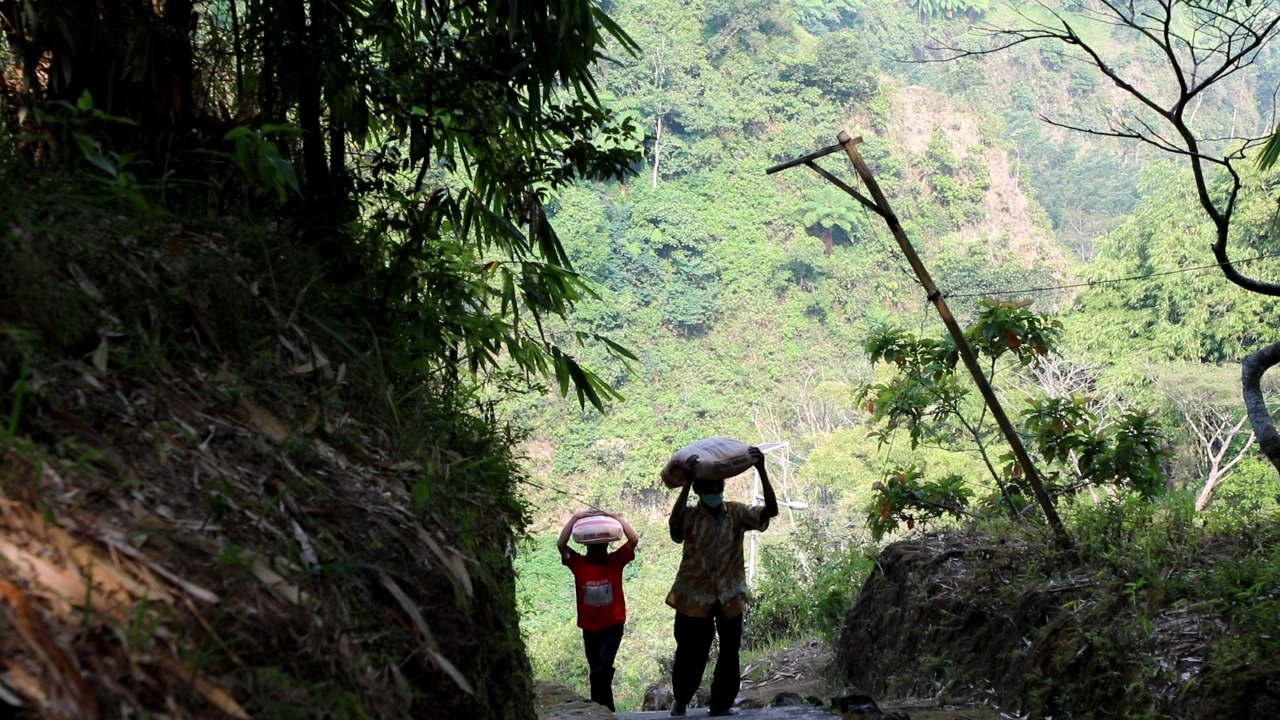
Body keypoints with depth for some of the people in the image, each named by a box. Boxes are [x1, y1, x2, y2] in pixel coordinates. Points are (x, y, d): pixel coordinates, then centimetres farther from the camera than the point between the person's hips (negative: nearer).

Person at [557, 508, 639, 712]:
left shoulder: (616, 560, -6)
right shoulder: (578, 563, -5)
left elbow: (634, 539, -17)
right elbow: (561, 544, -18)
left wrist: (615, 517, -17)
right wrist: (575, 518, -19)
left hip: (613, 626, -2)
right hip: (589, 629, 2)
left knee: (600, 671, -16)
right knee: (599, 672, 15)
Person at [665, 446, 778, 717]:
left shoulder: (736, 513, -3)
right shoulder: (690, 516, -11)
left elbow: (771, 510, -17)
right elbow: (674, 526, -34)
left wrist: (761, 471, -29)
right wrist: (686, 483, -38)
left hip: (730, 596, 3)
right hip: (695, 596, -3)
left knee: (730, 653, 10)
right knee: (691, 654, 7)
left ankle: (722, 704, 27)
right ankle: (680, 700, 31)